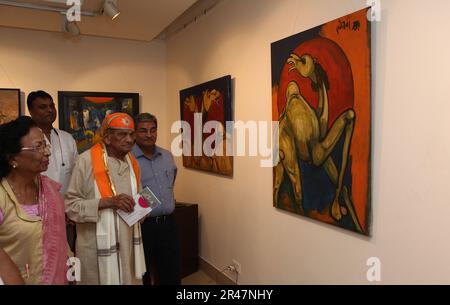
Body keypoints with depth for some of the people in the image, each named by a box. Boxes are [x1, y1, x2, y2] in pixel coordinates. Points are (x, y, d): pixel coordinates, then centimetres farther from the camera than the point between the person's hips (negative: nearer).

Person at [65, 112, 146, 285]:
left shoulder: (132, 162, 7)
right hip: (97, 247, -5)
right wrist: (107, 202, -23)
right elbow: (71, 206, -12)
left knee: (130, 281, 15)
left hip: (128, 244, 6)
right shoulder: (87, 160, -13)